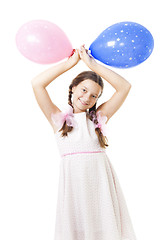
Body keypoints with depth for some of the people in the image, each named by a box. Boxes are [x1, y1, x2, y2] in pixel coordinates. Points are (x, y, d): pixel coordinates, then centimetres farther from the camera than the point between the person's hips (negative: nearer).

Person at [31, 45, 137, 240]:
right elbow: (37, 84, -2)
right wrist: (70, 62, 2)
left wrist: (92, 64, 3)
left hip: (100, 180, 2)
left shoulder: (98, 117, 10)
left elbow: (124, 87, 3)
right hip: (73, 181, -1)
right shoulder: (59, 119, 7)